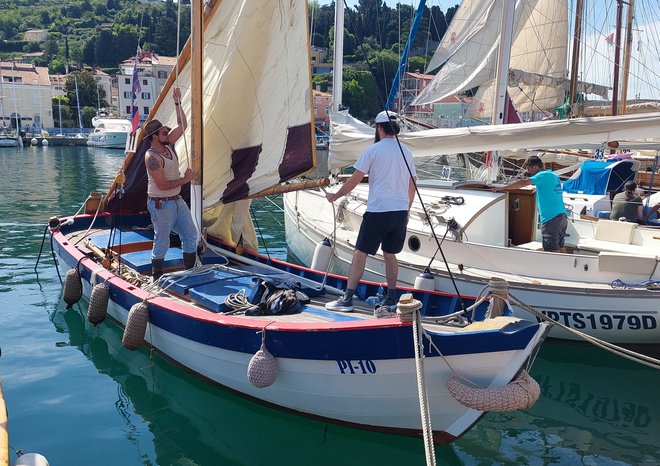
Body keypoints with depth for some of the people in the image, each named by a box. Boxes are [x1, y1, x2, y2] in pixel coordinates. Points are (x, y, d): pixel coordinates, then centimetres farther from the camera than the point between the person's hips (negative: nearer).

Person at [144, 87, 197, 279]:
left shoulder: (168, 144, 5)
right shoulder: (152, 157, -19)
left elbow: (182, 125, 11)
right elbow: (162, 185, -23)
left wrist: (177, 103, 0)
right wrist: (185, 179, -13)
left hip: (177, 200, 9)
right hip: (161, 204, -9)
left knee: (191, 235, 10)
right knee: (162, 243, 0)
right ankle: (157, 279, 13)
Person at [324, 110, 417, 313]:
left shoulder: (373, 150, -6)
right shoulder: (406, 152, 11)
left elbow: (354, 180, -6)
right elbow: (412, 186, 16)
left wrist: (335, 196, 8)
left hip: (377, 211, -6)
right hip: (401, 212, 6)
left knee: (360, 254, -2)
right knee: (390, 254, 16)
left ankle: (347, 300, -2)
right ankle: (391, 299, 19)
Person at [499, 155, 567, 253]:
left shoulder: (543, 175, -9)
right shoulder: (554, 176, 19)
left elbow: (523, 183, -19)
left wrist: (503, 188, -16)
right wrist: (538, 189, 26)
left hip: (551, 218, -9)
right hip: (563, 216, 9)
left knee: (553, 251, -8)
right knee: (560, 248, 14)